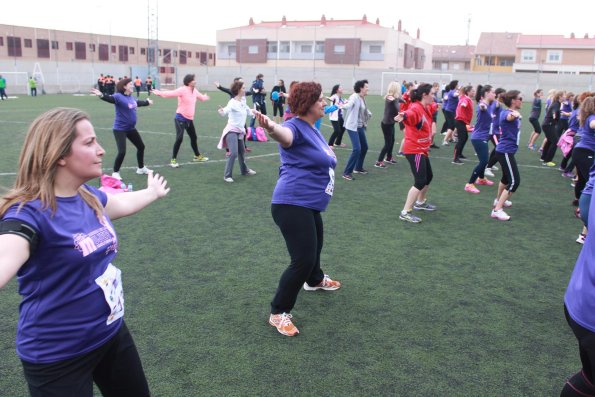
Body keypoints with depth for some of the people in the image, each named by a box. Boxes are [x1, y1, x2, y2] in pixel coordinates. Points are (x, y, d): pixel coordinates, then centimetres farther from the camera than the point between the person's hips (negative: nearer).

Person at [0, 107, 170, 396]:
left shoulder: (89, 197, -2)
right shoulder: (29, 213, -26)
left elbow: (123, 203, 21)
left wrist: (153, 192, 40)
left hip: (112, 333, 8)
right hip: (57, 357, -7)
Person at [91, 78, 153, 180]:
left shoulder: (131, 97, 5)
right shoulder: (119, 96, -17)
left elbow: (138, 102, 27)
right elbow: (109, 98, -37)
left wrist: (147, 102, 46)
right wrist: (101, 95, -60)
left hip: (131, 128, 9)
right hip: (120, 129, -8)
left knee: (141, 146, 20)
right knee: (122, 152, -16)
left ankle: (141, 168, 40)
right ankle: (115, 172, 6)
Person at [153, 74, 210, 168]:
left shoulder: (195, 91, 7)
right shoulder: (182, 90, -17)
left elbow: (201, 97, 29)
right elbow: (171, 93, -31)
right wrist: (160, 93, -43)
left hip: (189, 119, 8)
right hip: (181, 118, -8)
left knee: (193, 137, 20)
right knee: (179, 138, -15)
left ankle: (197, 156, 40)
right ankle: (173, 160, -5)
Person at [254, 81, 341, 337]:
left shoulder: (314, 130, 13)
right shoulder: (296, 127, -16)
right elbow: (284, 134, -44)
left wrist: (330, 157, 17)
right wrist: (271, 128, -64)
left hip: (310, 205, 10)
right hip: (292, 204, -10)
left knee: (315, 245, 30)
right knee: (303, 260, -15)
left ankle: (315, 280, 60)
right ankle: (278, 313, 0)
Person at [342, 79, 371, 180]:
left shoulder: (362, 99, 11)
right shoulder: (354, 97, -15)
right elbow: (348, 106, -34)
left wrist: (368, 114, 14)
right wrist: (343, 105, -46)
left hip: (361, 127, 9)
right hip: (352, 127, -9)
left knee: (364, 147, 18)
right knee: (357, 149, -17)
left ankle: (358, 168, 36)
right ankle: (347, 172, -10)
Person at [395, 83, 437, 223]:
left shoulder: (426, 108, 8)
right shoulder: (416, 108, -22)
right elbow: (410, 114, -47)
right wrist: (403, 116, -69)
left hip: (422, 149, 10)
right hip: (414, 150, -10)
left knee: (428, 177, 24)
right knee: (420, 181, -13)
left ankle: (420, 202, 45)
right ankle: (405, 212, -9)